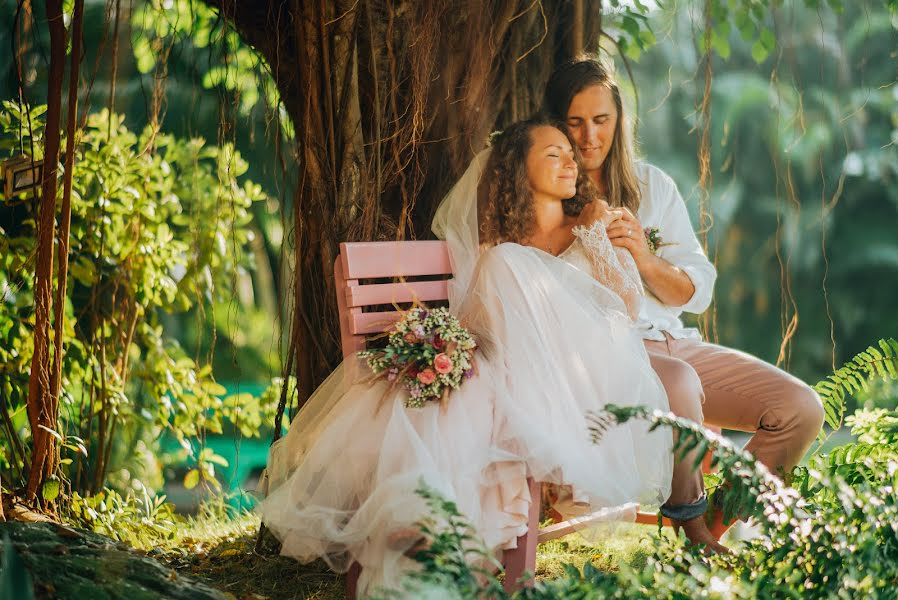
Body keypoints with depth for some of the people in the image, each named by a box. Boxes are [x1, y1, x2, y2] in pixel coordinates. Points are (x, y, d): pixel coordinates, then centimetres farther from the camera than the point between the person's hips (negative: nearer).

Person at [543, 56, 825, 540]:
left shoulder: (653, 185, 16)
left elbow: (697, 292, 11)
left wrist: (645, 260, -11)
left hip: (672, 340, 5)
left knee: (801, 409, -12)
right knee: (678, 383, -38)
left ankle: (720, 525, 1)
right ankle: (690, 519, -15)